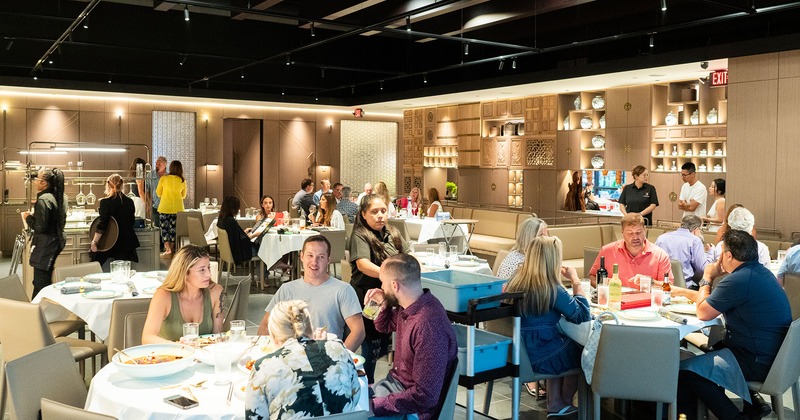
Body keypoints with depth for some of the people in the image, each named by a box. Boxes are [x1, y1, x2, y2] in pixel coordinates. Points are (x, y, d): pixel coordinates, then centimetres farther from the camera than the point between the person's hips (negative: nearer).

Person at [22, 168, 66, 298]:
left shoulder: (43, 200, -18)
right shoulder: (56, 197, 9)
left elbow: (40, 227, -20)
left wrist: (28, 218, -4)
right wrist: (33, 216, 18)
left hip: (45, 248, -10)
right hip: (56, 242, 10)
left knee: (41, 284, -6)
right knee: (46, 281, 16)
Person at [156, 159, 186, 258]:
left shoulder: (163, 178, -7)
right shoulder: (182, 181, -2)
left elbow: (158, 193, 5)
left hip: (164, 208, -2)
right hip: (178, 208, 2)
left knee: (164, 228, 5)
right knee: (173, 228, 10)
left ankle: (168, 250, -2)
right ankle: (172, 249, 14)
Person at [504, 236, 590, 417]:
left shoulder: (516, 281, -3)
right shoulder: (552, 289, -22)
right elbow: (582, 315, -13)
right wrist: (575, 280, -6)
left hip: (517, 353, 7)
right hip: (540, 358, -7)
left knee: (567, 343, 32)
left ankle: (555, 404, 35)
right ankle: (565, 402, 43)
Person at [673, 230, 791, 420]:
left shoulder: (738, 280, -24)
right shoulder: (759, 272, 8)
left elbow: (703, 313, -14)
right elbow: (712, 300, 19)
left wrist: (706, 279, -1)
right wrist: (683, 292, 23)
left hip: (757, 362, -10)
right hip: (772, 353, 10)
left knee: (685, 371, -14)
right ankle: (751, 402, 27)